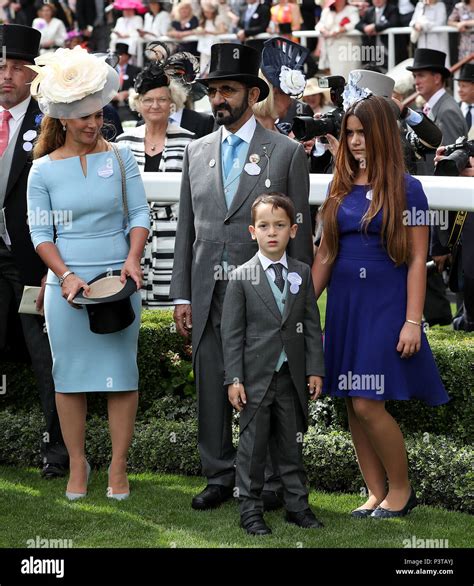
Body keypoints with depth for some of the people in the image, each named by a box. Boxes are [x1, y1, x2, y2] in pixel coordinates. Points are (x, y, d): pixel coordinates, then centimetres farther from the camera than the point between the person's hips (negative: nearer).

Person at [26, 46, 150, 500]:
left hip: (119, 281, 0)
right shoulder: (44, 169, 2)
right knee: (70, 375, 4)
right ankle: (77, 465, 15)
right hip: (67, 284, 0)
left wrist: (133, 258, -14)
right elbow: (41, 233, 1)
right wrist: (65, 276, -12)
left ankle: (118, 466, 8)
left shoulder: (119, 158, 3)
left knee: (122, 373, 0)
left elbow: (140, 214, 3)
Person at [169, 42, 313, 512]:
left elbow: (299, 231, -1)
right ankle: (219, 477, 18)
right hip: (208, 295, 4)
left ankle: (266, 482, 12)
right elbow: (186, 229, 12)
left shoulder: (287, 152, 0)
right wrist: (181, 294, 7)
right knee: (211, 389, 8)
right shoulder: (196, 153, 11)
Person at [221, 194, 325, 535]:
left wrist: (315, 369, 1)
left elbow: (312, 325, 7)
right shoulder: (242, 278, -3)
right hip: (256, 377, -3)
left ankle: (297, 505, 20)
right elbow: (232, 332, -4)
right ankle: (251, 509, 9)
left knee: (293, 444, 11)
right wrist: (234, 378, -9)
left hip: (292, 378, 3)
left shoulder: (302, 274, 5)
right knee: (253, 446, 2)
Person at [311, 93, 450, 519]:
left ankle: (401, 488, 6)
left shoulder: (406, 189, -6)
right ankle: (377, 494, 15)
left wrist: (413, 321, -13)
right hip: (344, 304, 6)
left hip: (385, 304, -6)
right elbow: (326, 253, 13)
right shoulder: (341, 188, 9)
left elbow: (417, 259, -8)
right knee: (353, 407, 6)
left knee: (368, 404, -12)